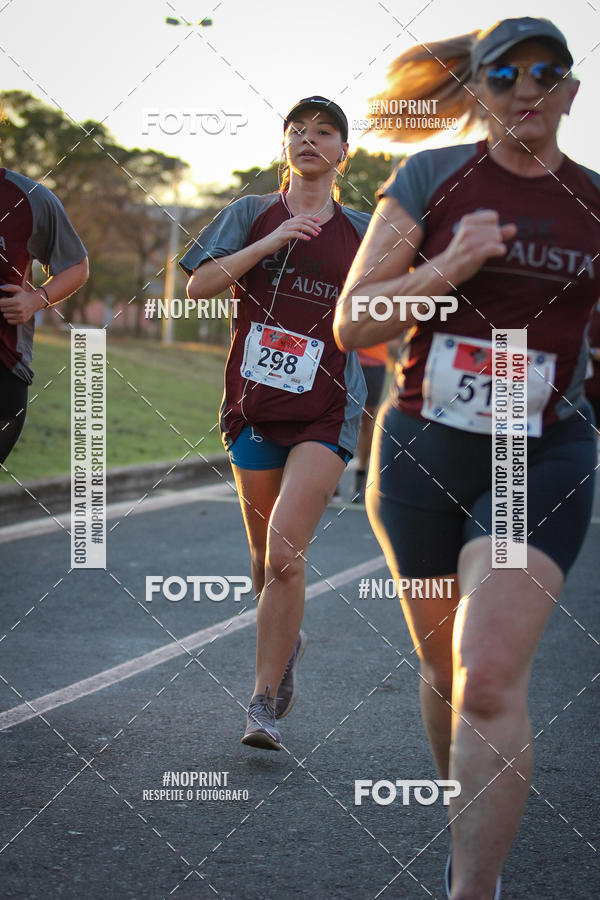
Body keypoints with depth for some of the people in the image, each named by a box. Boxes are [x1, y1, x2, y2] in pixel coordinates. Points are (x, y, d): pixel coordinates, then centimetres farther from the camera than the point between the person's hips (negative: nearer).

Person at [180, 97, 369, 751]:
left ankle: (264, 704, -8)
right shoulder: (252, 214, 7)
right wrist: (273, 240, -13)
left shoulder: (361, 232, 9)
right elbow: (198, 286, -5)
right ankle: (287, 642, 44)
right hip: (254, 408, 2)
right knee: (265, 561, 12)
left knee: (286, 554, -17)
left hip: (326, 414, -1)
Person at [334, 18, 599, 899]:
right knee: (444, 667, 16)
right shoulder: (430, 178, -1)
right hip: (423, 452, 1)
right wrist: (447, 270, -19)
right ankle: (463, 813, 43)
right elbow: (351, 324, -6)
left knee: (489, 678, -18)